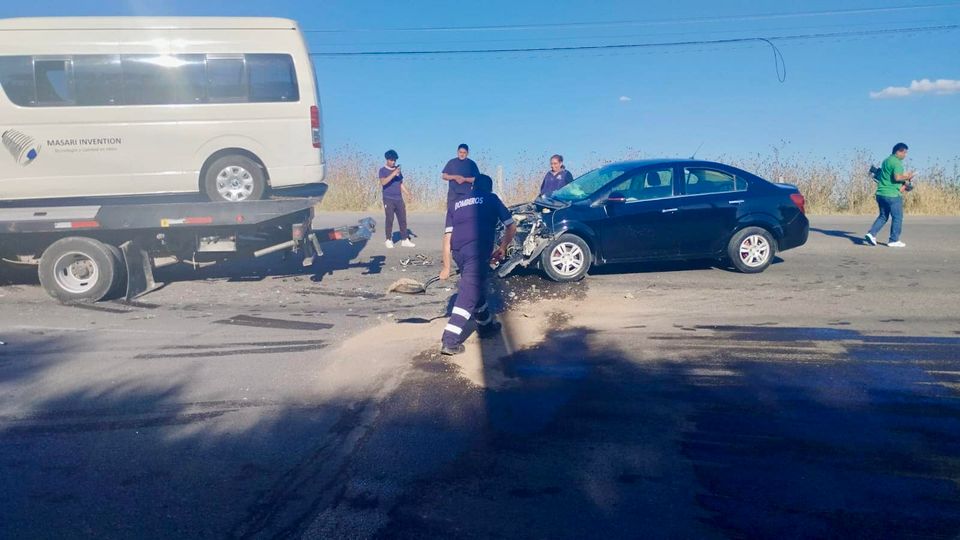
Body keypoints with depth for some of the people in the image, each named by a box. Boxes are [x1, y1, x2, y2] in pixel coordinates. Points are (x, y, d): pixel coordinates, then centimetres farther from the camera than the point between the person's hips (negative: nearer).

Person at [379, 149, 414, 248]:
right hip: (388, 199, -5)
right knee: (389, 220, -5)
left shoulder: (398, 170, 14)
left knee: (403, 219, 2)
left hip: (399, 199, 5)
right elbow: (383, 182, -19)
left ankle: (405, 240, 6)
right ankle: (388, 240, 5)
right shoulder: (383, 170, -2)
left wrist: (409, 194, 8)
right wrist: (394, 173, -25)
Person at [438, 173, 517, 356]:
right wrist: (502, 248, 32)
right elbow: (511, 227, 18)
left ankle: (486, 326, 40)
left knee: (476, 287, 24)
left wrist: (447, 267, 19)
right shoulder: (491, 199, 17)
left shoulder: (456, 203, 25)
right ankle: (449, 341, -13)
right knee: (468, 295, -6)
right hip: (478, 250, -5)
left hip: (458, 251, 5)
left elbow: (448, 237, 17)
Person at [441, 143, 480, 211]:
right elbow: (444, 176, 6)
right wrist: (454, 177, -11)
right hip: (453, 193, 1)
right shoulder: (451, 162, 7)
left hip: (467, 194, -1)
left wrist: (464, 179, -15)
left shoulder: (471, 164, 4)